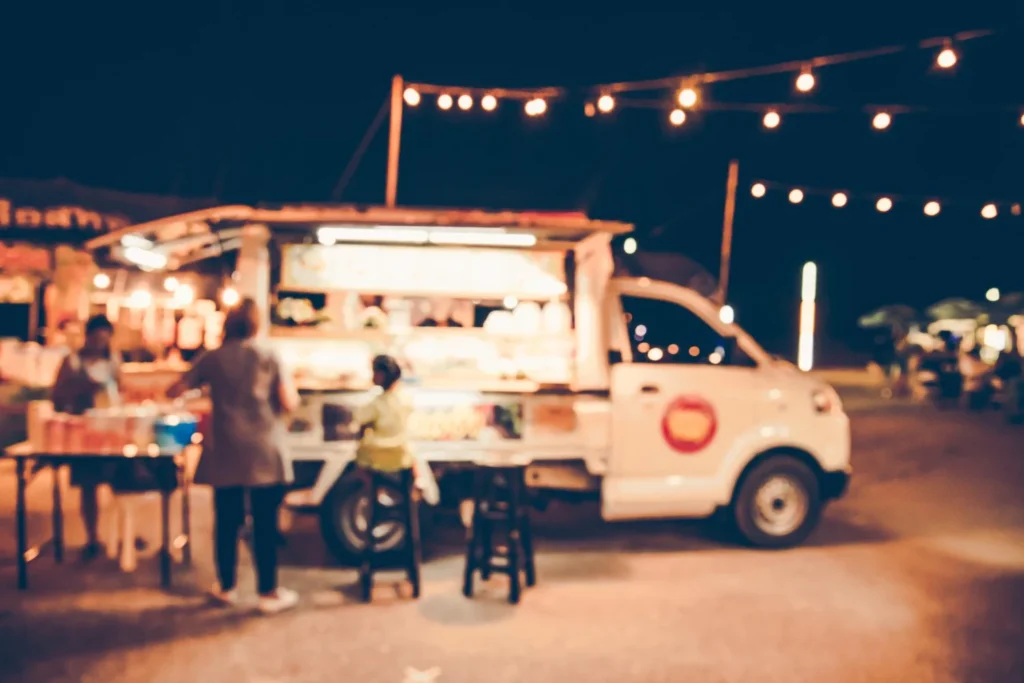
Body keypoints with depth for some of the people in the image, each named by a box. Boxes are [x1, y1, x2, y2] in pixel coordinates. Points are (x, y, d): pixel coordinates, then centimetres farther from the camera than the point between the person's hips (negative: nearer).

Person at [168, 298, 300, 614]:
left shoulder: (212, 359, 3)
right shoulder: (269, 359, -2)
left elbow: (175, 391, 6)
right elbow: (290, 403, -7)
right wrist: (286, 382, 13)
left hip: (226, 454, 2)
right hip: (265, 455, -2)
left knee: (227, 521, 12)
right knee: (265, 523, 3)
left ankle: (226, 588, 26)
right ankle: (268, 592, 11)